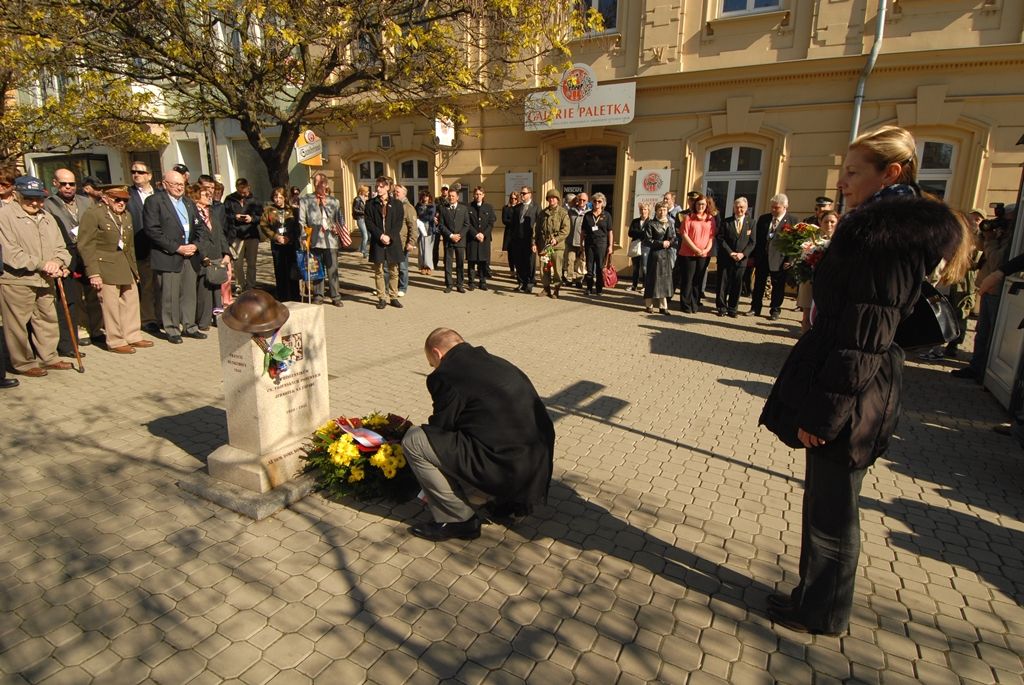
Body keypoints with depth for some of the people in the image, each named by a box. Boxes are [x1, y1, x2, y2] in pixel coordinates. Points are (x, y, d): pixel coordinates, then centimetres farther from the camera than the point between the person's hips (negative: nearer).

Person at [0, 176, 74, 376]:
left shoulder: (46, 218, 12)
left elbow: (59, 247, 10)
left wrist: (57, 262, -11)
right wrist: (41, 264, -19)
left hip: (44, 281, 6)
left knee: (48, 319, 13)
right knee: (18, 324, 2)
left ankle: (48, 357, 25)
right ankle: (23, 363, 14)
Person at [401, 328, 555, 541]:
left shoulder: (445, 375, -5)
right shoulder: (498, 363, 18)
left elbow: (440, 427, 5)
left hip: (503, 469, -9)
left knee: (413, 440, -2)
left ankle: (458, 520, 7)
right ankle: (508, 501, 25)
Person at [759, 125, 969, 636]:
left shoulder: (886, 234, -19)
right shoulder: (897, 225, 13)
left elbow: (862, 338, -22)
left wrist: (822, 411, -18)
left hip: (850, 397, -10)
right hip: (853, 389, 10)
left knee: (830, 510, 7)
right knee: (827, 500, 20)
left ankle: (822, 613, 27)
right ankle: (816, 596, 38)